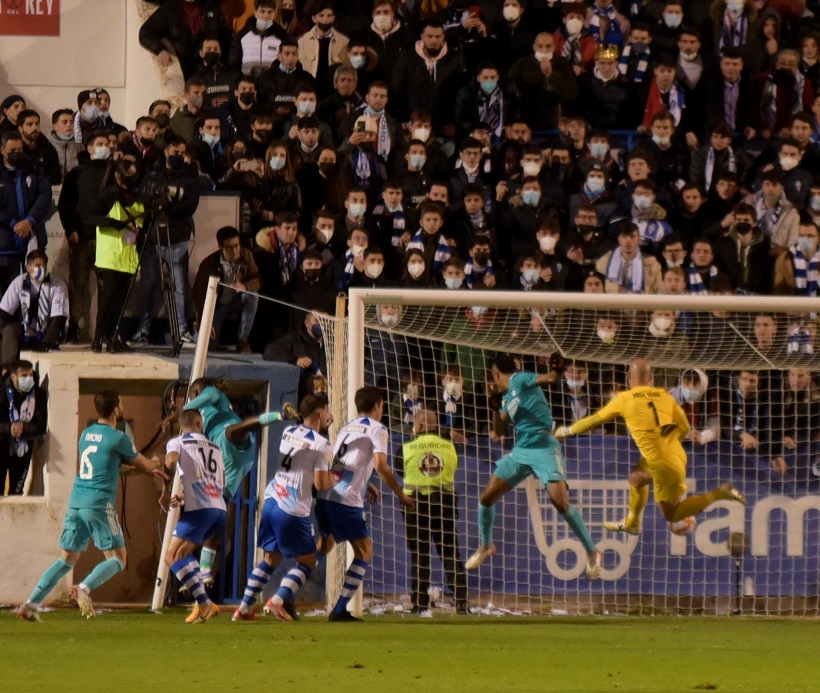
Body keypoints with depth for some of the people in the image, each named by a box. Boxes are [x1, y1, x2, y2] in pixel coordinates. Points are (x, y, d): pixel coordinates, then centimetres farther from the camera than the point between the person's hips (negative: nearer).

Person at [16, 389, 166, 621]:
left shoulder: (86, 434, 15)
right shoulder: (117, 439, -6)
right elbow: (146, 465, 7)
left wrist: (148, 466, 33)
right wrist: (155, 465, 31)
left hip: (76, 503, 6)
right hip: (99, 504, -6)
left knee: (66, 559, 10)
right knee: (117, 559, 3)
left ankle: (31, 603, -2)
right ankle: (85, 588, -21)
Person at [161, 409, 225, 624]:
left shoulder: (176, 443, 8)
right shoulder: (215, 448, 26)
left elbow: (171, 461, -15)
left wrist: (165, 493, -5)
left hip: (199, 509, -7)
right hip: (220, 509, 7)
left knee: (172, 557, -8)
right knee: (183, 552, 22)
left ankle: (205, 604, -22)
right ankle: (201, 601, 9)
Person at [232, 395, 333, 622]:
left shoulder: (288, 432, 11)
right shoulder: (321, 444, -8)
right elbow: (321, 484, -10)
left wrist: (324, 426, 28)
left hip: (271, 501, 7)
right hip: (293, 510, -7)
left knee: (271, 558, 19)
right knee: (308, 560, 6)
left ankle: (245, 607, 14)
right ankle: (279, 600, -12)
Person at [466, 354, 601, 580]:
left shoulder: (518, 380, -6)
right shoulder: (507, 397, 18)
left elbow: (542, 378, -22)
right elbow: (499, 431, 22)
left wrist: (553, 374, -39)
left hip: (544, 449, -8)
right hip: (521, 451, 8)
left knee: (561, 502, -22)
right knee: (486, 499, 7)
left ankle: (592, 552, -7)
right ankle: (486, 546, 31)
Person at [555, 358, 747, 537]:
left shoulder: (624, 399, -2)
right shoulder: (665, 396, 9)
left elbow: (594, 419, 10)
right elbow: (684, 428, 10)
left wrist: (569, 430, 26)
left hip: (662, 462, -7)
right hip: (676, 454, 7)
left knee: (671, 515, 6)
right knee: (636, 478, 30)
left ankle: (720, 494, -9)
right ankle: (632, 523, 46)